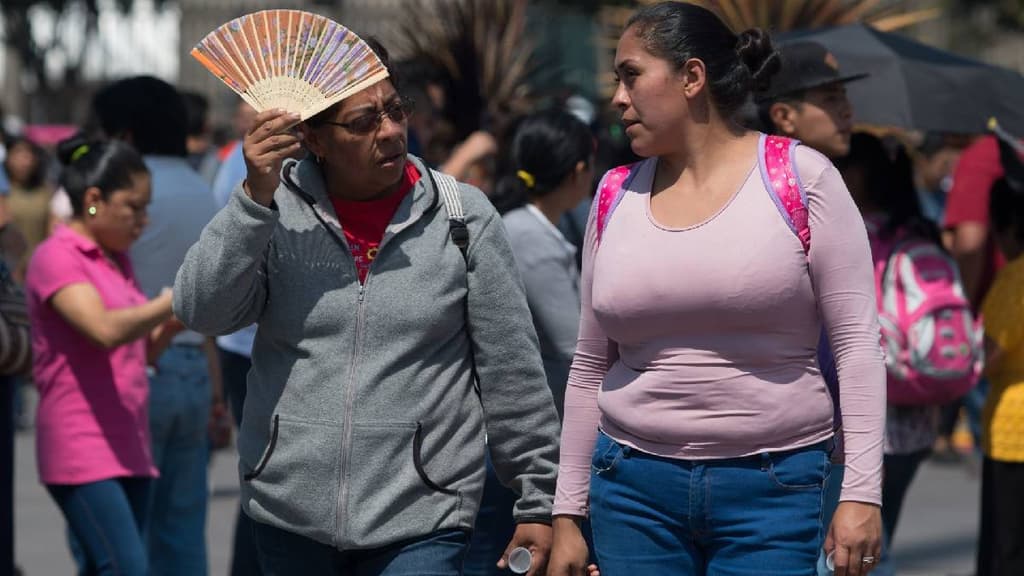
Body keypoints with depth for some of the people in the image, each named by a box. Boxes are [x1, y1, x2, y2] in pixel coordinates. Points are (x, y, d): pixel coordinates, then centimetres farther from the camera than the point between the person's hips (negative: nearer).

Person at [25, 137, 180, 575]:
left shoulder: (118, 261, 18)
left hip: (128, 446, 8)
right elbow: (105, 330, -25)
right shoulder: (56, 258, -9)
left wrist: (178, 316, 2)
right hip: (81, 446, -8)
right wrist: (179, 296, -20)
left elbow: (144, 350, 19)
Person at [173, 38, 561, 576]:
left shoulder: (464, 218, -1)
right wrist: (255, 197, -18)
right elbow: (202, 310, -9)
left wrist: (538, 501, 3)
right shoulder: (276, 210, 2)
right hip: (287, 510, 2)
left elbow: (512, 374, 2)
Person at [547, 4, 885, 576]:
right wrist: (568, 513, 11)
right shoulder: (617, 197, 8)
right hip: (635, 489, 4)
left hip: (773, 491, -3)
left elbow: (857, 341, -5)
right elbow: (590, 367, 13)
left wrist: (862, 492, -12)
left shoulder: (802, 178, -3)